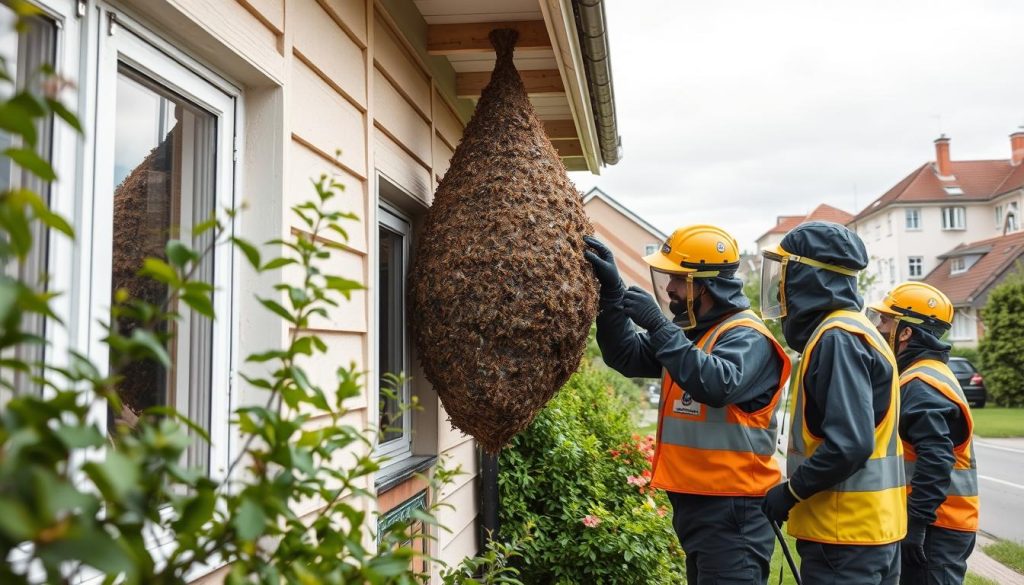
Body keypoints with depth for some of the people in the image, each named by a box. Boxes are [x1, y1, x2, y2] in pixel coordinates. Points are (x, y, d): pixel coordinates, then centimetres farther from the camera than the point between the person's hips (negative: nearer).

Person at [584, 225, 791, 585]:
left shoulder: (747, 337, -14)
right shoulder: (689, 333, 13)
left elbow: (717, 385, -33)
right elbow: (627, 356, 9)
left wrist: (659, 326, -31)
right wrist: (612, 292, -3)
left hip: (731, 509, -9)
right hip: (695, 501, 9)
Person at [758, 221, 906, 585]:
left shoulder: (837, 339, -18)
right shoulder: (853, 332, 13)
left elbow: (849, 443, -25)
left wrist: (791, 491, -14)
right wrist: (798, 490, 14)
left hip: (844, 537, -10)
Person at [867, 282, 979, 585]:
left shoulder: (921, 385, -18)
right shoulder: (926, 375, 15)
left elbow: (936, 460, -26)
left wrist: (916, 522, -25)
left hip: (934, 527, -10)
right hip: (935, 521, 10)